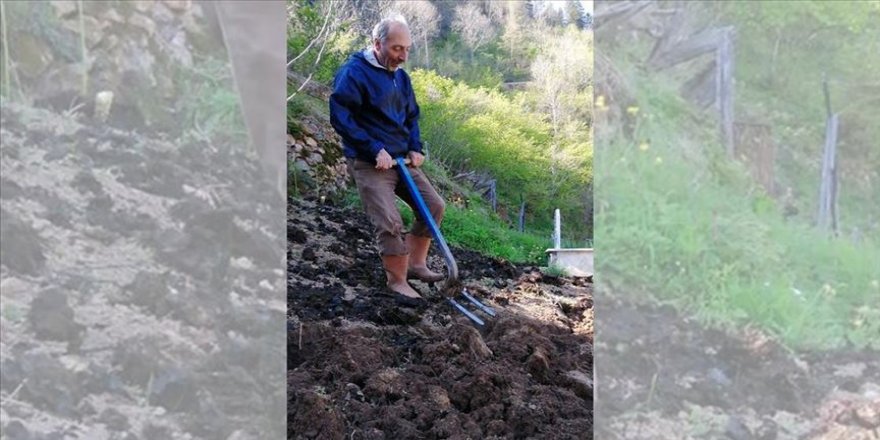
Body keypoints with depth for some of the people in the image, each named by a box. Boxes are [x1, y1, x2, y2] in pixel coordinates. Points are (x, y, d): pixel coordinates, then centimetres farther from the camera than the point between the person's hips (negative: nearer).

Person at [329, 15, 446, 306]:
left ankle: (415, 263, 20)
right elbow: (340, 118, -19)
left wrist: (415, 148, 3)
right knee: (390, 223, -15)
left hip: (401, 160, 8)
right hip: (369, 163, -8)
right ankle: (397, 282, 2)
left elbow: (411, 117, 21)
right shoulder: (353, 73, -14)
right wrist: (375, 150, -21)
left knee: (434, 205, 7)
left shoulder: (400, 77, 11)